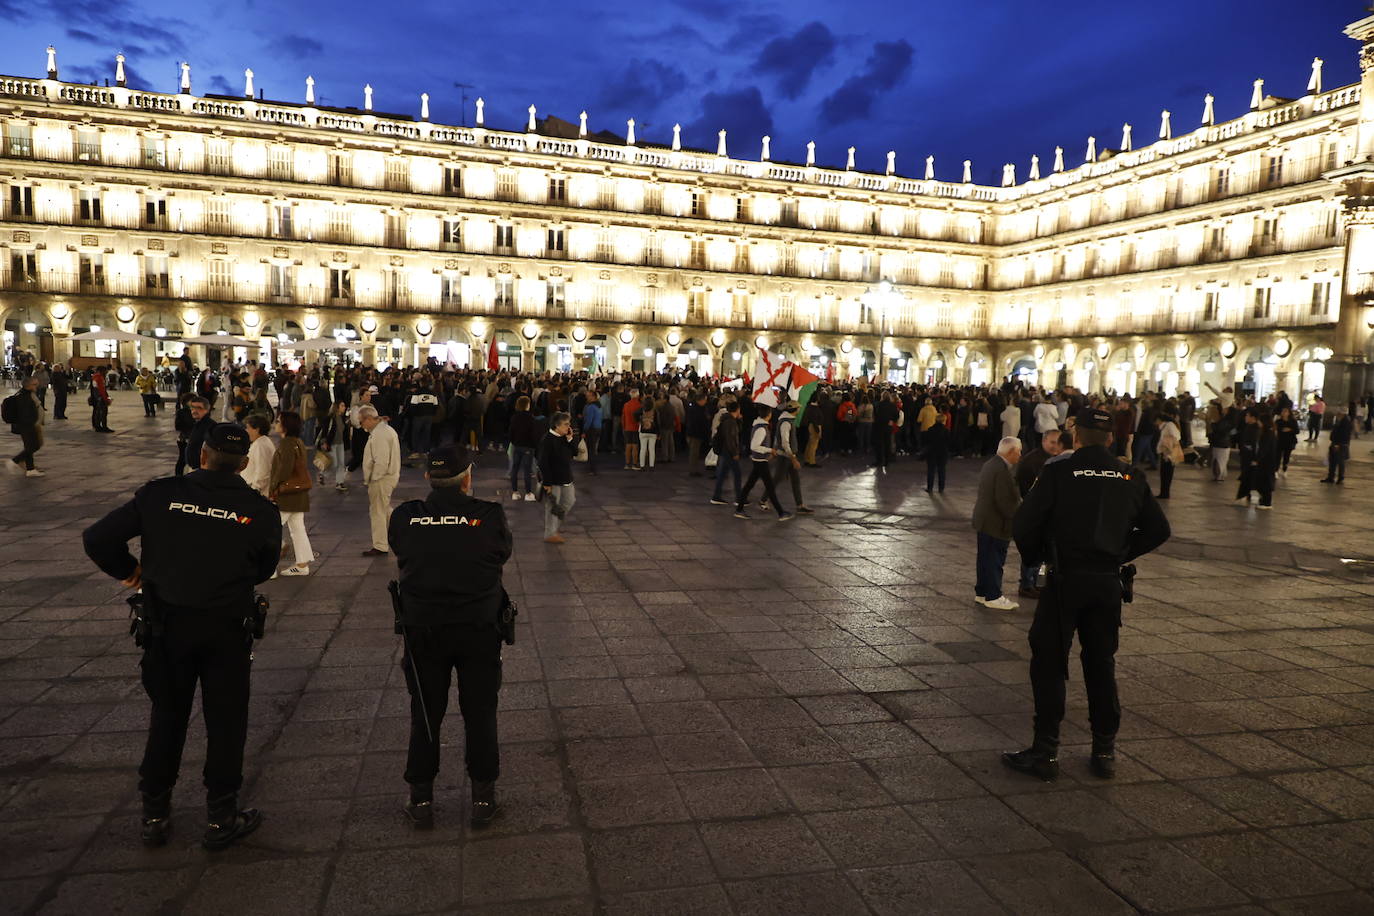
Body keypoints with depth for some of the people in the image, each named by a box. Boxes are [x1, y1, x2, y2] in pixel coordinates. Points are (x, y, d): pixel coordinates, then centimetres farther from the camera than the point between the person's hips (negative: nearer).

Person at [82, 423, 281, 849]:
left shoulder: (161, 494, -7)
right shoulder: (260, 511, -9)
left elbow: (97, 538, -5)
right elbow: (262, 571, 2)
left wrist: (127, 570, 12)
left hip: (167, 625, 2)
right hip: (227, 627, -2)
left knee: (167, 717, 18)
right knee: (225, 720, 11)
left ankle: (155, 816, 28)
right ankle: (222, 819, 20)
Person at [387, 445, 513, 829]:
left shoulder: (404, 517, -11)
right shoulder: (490, 516, -15)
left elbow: (401, 558, 3)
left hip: (422, 631, 1)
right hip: (480, 631, -1)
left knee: (425, 715, 17)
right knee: (480, 715, 14)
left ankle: (421, 800, 28)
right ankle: (483, 798, 24)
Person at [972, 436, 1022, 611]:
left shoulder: (990, 464, 8)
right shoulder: (1002, 471, -23)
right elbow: (1005, 502, -24)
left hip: (983, 521, 10)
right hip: (996, 524, -10)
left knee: (986, 559, 18)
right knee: (994, 560, 1)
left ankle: (981, 592, 28)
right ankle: (993, 597, 11)